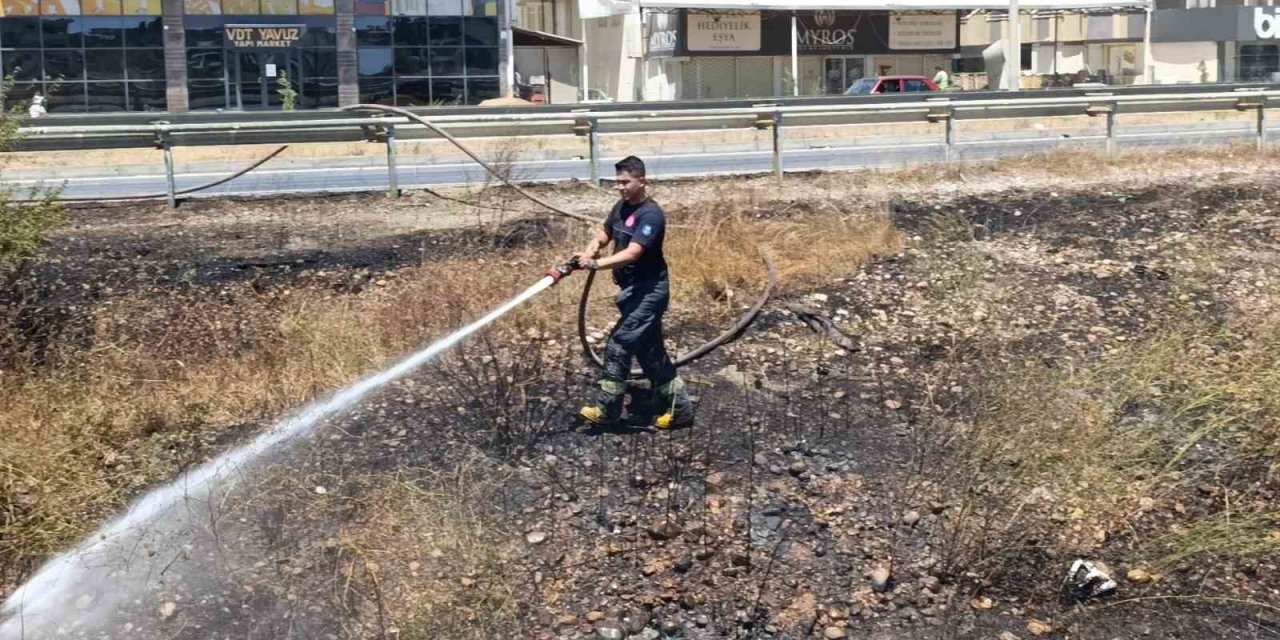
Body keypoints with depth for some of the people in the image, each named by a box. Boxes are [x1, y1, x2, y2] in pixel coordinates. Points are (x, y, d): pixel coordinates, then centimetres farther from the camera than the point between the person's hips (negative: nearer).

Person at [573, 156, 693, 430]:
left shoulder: (651, 215, -20)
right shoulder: (621, 207, 7)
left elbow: (631, 254, -30)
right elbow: (604, 232, 19)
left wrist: (597, 264, -40)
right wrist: (591, 248, -4)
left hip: (648, 291, -10)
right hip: (633, 290, 10)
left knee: (618, 345, -8)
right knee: (649, 351, 13)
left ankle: (606, 410, 3)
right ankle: (678, 406, 21)